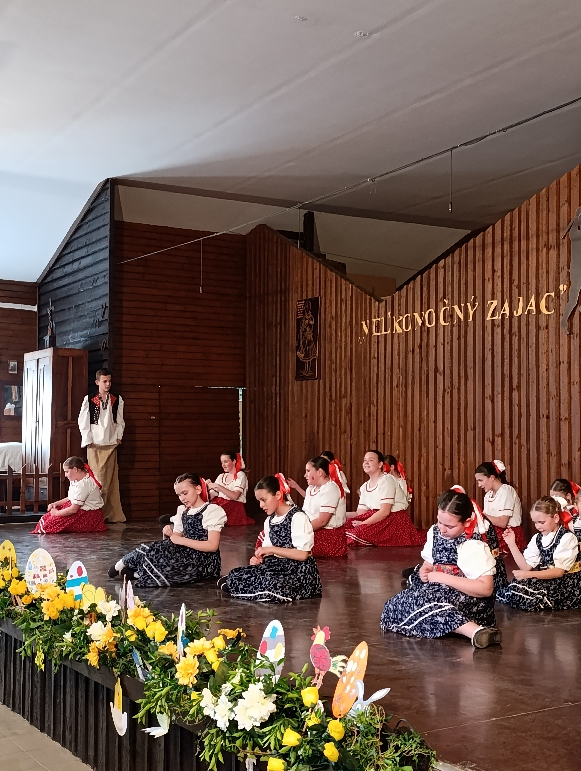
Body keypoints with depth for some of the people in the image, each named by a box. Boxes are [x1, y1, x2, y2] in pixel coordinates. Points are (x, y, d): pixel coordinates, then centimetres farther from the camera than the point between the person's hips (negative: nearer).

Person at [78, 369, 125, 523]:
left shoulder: (117, 399, 6)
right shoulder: (89, 399, -2)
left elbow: (120, 420, 12)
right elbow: (83, 421, -1)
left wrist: (118, 436, 3)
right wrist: (88, 440, -6)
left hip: (111, 444, 3)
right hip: (95, 445, -3)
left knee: (111, 479, 4)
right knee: (97, 478, -4)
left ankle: (113, 514, 8)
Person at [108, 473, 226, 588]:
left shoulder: (212, 510, -8)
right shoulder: (183, 513, 14)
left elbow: (212, 546, -18)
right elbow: (176, 541, 10)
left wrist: (182, 540, -18)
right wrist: (169, 535, -12)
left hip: (202, 562, -6)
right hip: (187, 555, 7)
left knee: (154, 552, -18)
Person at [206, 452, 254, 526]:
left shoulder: (240, 475, 2)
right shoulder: (221, 476, 18)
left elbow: (235, 496, -14)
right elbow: (211, 496, 11)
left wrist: (218, 486, -18)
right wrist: (208, 486, -8)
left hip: (234, 509, -5)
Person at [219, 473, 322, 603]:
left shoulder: (298, 517, -14)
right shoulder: (269, 520, 11)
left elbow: (302, 554, -18)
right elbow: (269, 551, 15)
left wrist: (271, 549, -18)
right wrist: (259, 558, -8)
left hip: (298, 571, -6)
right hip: (278, 566, 6)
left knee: (272, 585, -33)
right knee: (237, 574, -18)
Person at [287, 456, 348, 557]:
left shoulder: (330, 489, -15)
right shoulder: (312, 487, 15)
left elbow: (322, 521, -22)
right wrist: (296, 487, 42)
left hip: (329, 537, -10)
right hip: (315, 532, 10)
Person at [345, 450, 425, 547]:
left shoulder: (387, 480, -12)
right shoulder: (364, 487, 13)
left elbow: (385, 511, -20)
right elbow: (360, 513, 9)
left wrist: (363, 524, -19)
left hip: (394, 521, -8)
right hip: (377, 519, 8)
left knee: (358, 533, -26)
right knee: (347, 527, -7)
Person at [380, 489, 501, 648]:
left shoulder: (474, 546, -18)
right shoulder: (435, 532, 4)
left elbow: (486, 589, -25)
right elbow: (429, 563, 19)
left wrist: (443, 578, -24)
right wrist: (424, 571, -8)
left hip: (469, 598, -9)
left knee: (420, 601, -32)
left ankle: (476, 631, -42)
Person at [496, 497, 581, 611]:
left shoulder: (567, 538, -10)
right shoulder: (537, 539, 9)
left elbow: (559, 571, -16)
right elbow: (526, 566, 3)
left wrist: (528, 574, -23)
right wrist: (512, 544, -6)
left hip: (566, 583, -5)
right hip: (545, 579, 6)